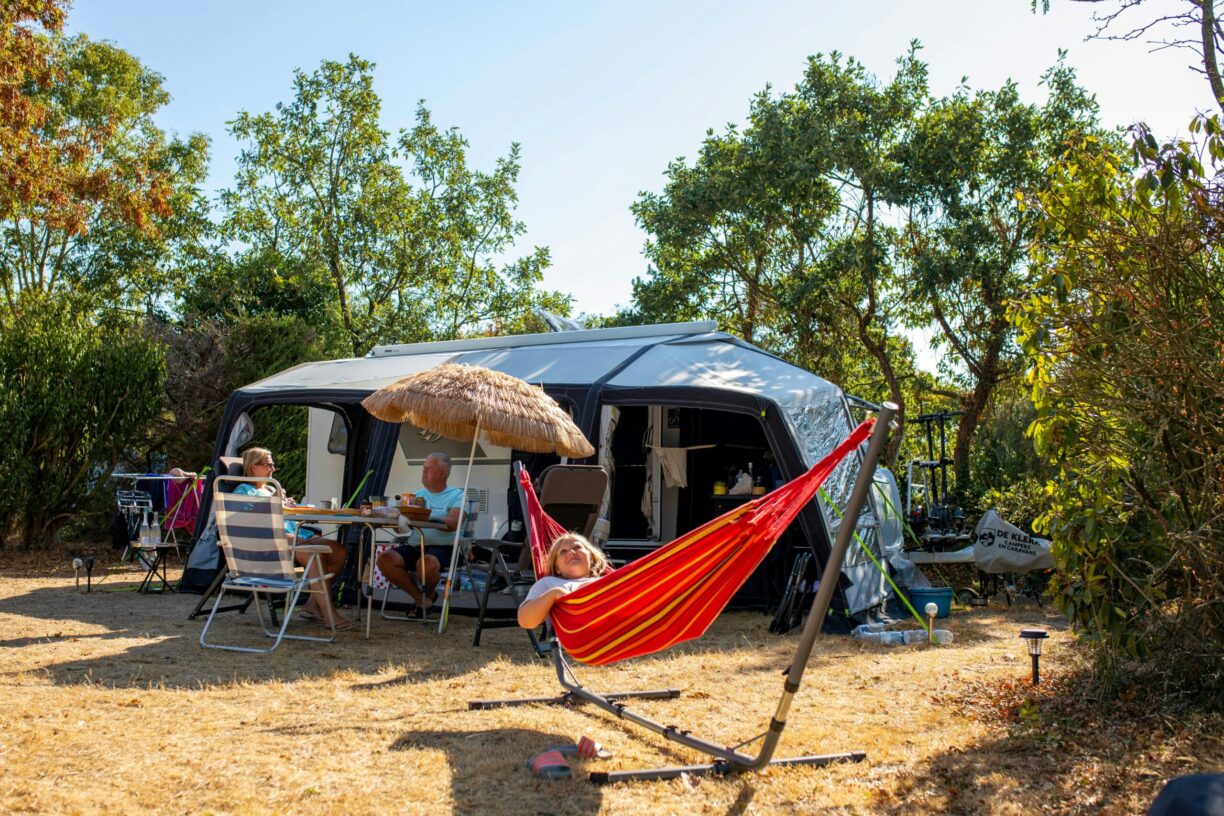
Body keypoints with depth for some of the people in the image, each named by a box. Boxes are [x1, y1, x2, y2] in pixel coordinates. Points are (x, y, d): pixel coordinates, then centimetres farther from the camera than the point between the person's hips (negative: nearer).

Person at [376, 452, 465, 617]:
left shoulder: (457, 495, 5)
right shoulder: (418, 495, 22)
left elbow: (452, 524, -15)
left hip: (442, 547, -5)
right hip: (414, 546, 5)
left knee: (426, 563, -37)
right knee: (385, 559, -21)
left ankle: (429, 594, 1)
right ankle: (420, 597, 0)